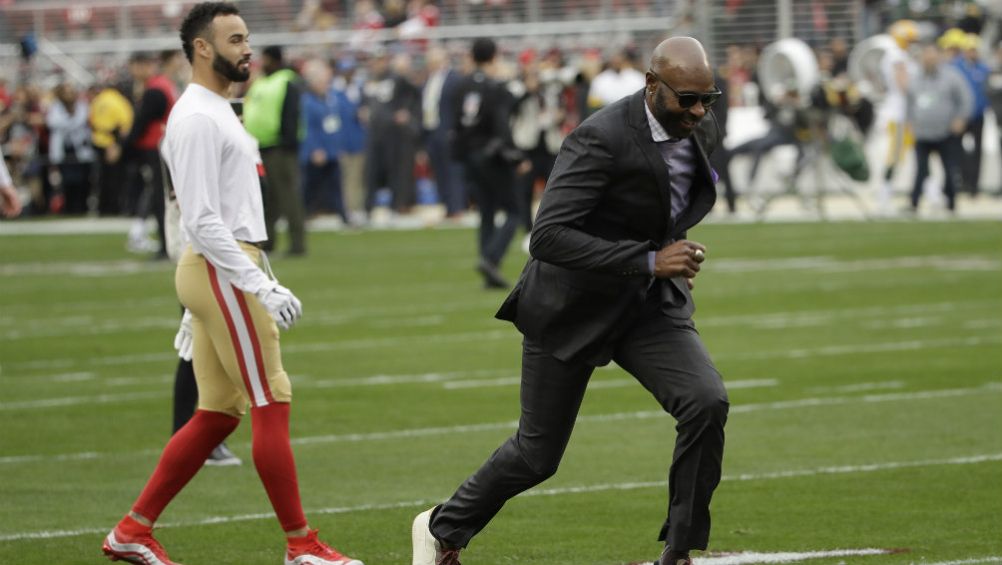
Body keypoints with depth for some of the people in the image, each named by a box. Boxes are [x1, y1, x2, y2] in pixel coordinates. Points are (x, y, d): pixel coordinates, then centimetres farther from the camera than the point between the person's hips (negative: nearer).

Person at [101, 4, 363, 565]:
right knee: (272, 405, -7)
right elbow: (203, 220, -20)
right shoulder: (197, 118, -13)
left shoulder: (219, 113, 19)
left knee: (218, 415, 10)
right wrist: (260, 286, -23)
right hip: (222, 272, -10)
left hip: (230, 271, 10)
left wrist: (267, 282, 21)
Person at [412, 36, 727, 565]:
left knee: (707, 403, -20)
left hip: (651, 304, 5)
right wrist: (648, 261, -35)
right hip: (573, 307, -5)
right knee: (537, 454, 7)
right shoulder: (601, 139, -27)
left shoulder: (700, 132, -4)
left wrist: (674, 256, 10)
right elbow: (547, 238, -33)